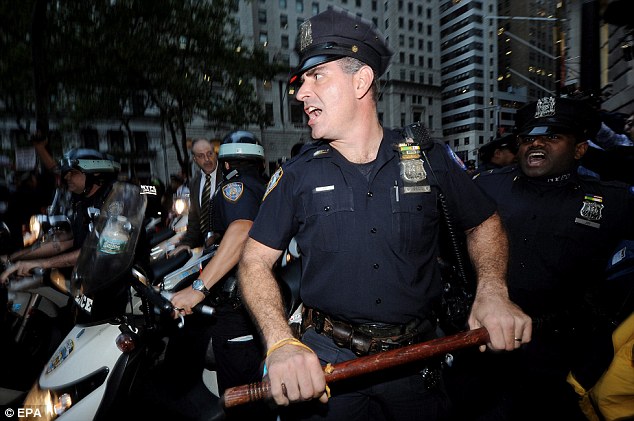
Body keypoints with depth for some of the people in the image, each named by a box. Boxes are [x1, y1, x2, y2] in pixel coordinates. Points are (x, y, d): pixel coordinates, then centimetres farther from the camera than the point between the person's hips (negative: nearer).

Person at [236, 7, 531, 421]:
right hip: (326, 359, 0)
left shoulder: (430, 159, -4)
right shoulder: (297, 174, -5)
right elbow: (256, 261, -6)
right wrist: (281, 343, -22)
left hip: (415, 357, 2)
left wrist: (493, 290, -11)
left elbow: (484, 223, 8)